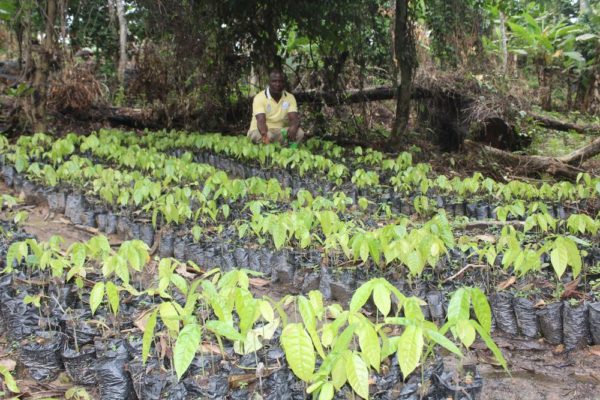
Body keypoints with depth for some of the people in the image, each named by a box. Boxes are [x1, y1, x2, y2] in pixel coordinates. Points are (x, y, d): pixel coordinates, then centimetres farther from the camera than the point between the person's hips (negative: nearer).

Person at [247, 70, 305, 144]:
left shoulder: (290, 98, 0)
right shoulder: (259, 98, -12)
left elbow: (294, 119, -11)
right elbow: (261, 121, -25)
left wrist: (293, 128, -37)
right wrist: (264, 134, -49)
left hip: (280, 132, 4)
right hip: (259, 131, -4)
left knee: (299, 133, -23)